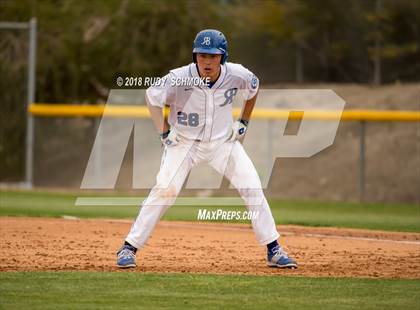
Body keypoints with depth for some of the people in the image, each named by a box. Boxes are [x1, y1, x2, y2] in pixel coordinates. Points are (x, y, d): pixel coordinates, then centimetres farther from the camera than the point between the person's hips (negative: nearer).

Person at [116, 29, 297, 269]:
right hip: (184, 141, -2)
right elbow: (152, 96, -6)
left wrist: (243, 123, 5)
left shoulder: (237, 75, -18)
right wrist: (164, 132, -8)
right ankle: (130, 248, -9)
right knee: (165, 190, -17)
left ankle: (274, 250, 4)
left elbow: (254, 89, 7)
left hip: (223, 141, 2)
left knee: (253, 188, -7)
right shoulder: (179, 78, -25)